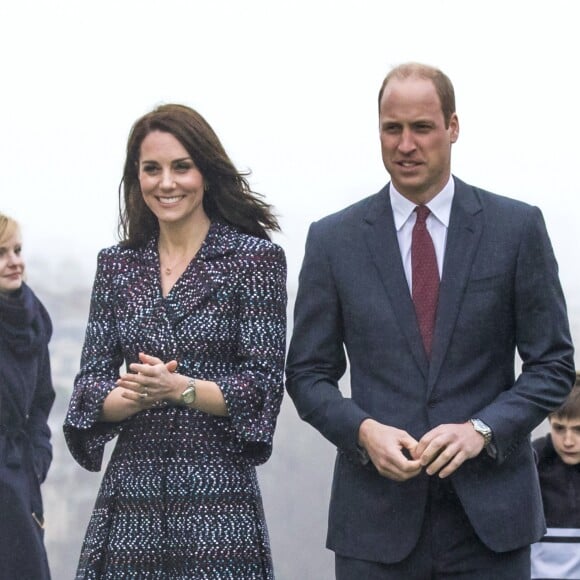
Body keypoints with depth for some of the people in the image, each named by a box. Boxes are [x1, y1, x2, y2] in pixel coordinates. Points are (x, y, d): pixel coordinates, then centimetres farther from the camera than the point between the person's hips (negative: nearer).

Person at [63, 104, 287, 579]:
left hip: (218, 493, -3)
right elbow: (91, 386, 8)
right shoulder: (117, 264, 12)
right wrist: (136, 396, -12)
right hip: (130, 494, 3)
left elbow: (262, 385, -5)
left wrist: (181, 388, -18)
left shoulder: (255, 258, 0)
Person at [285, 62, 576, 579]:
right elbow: (308, 374, 8)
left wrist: (481, 429, -12)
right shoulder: (334, 240, 5)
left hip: (490, 515, 0)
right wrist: (364, 431, -11)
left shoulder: (518, 228, 3)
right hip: (376, 517, 0)